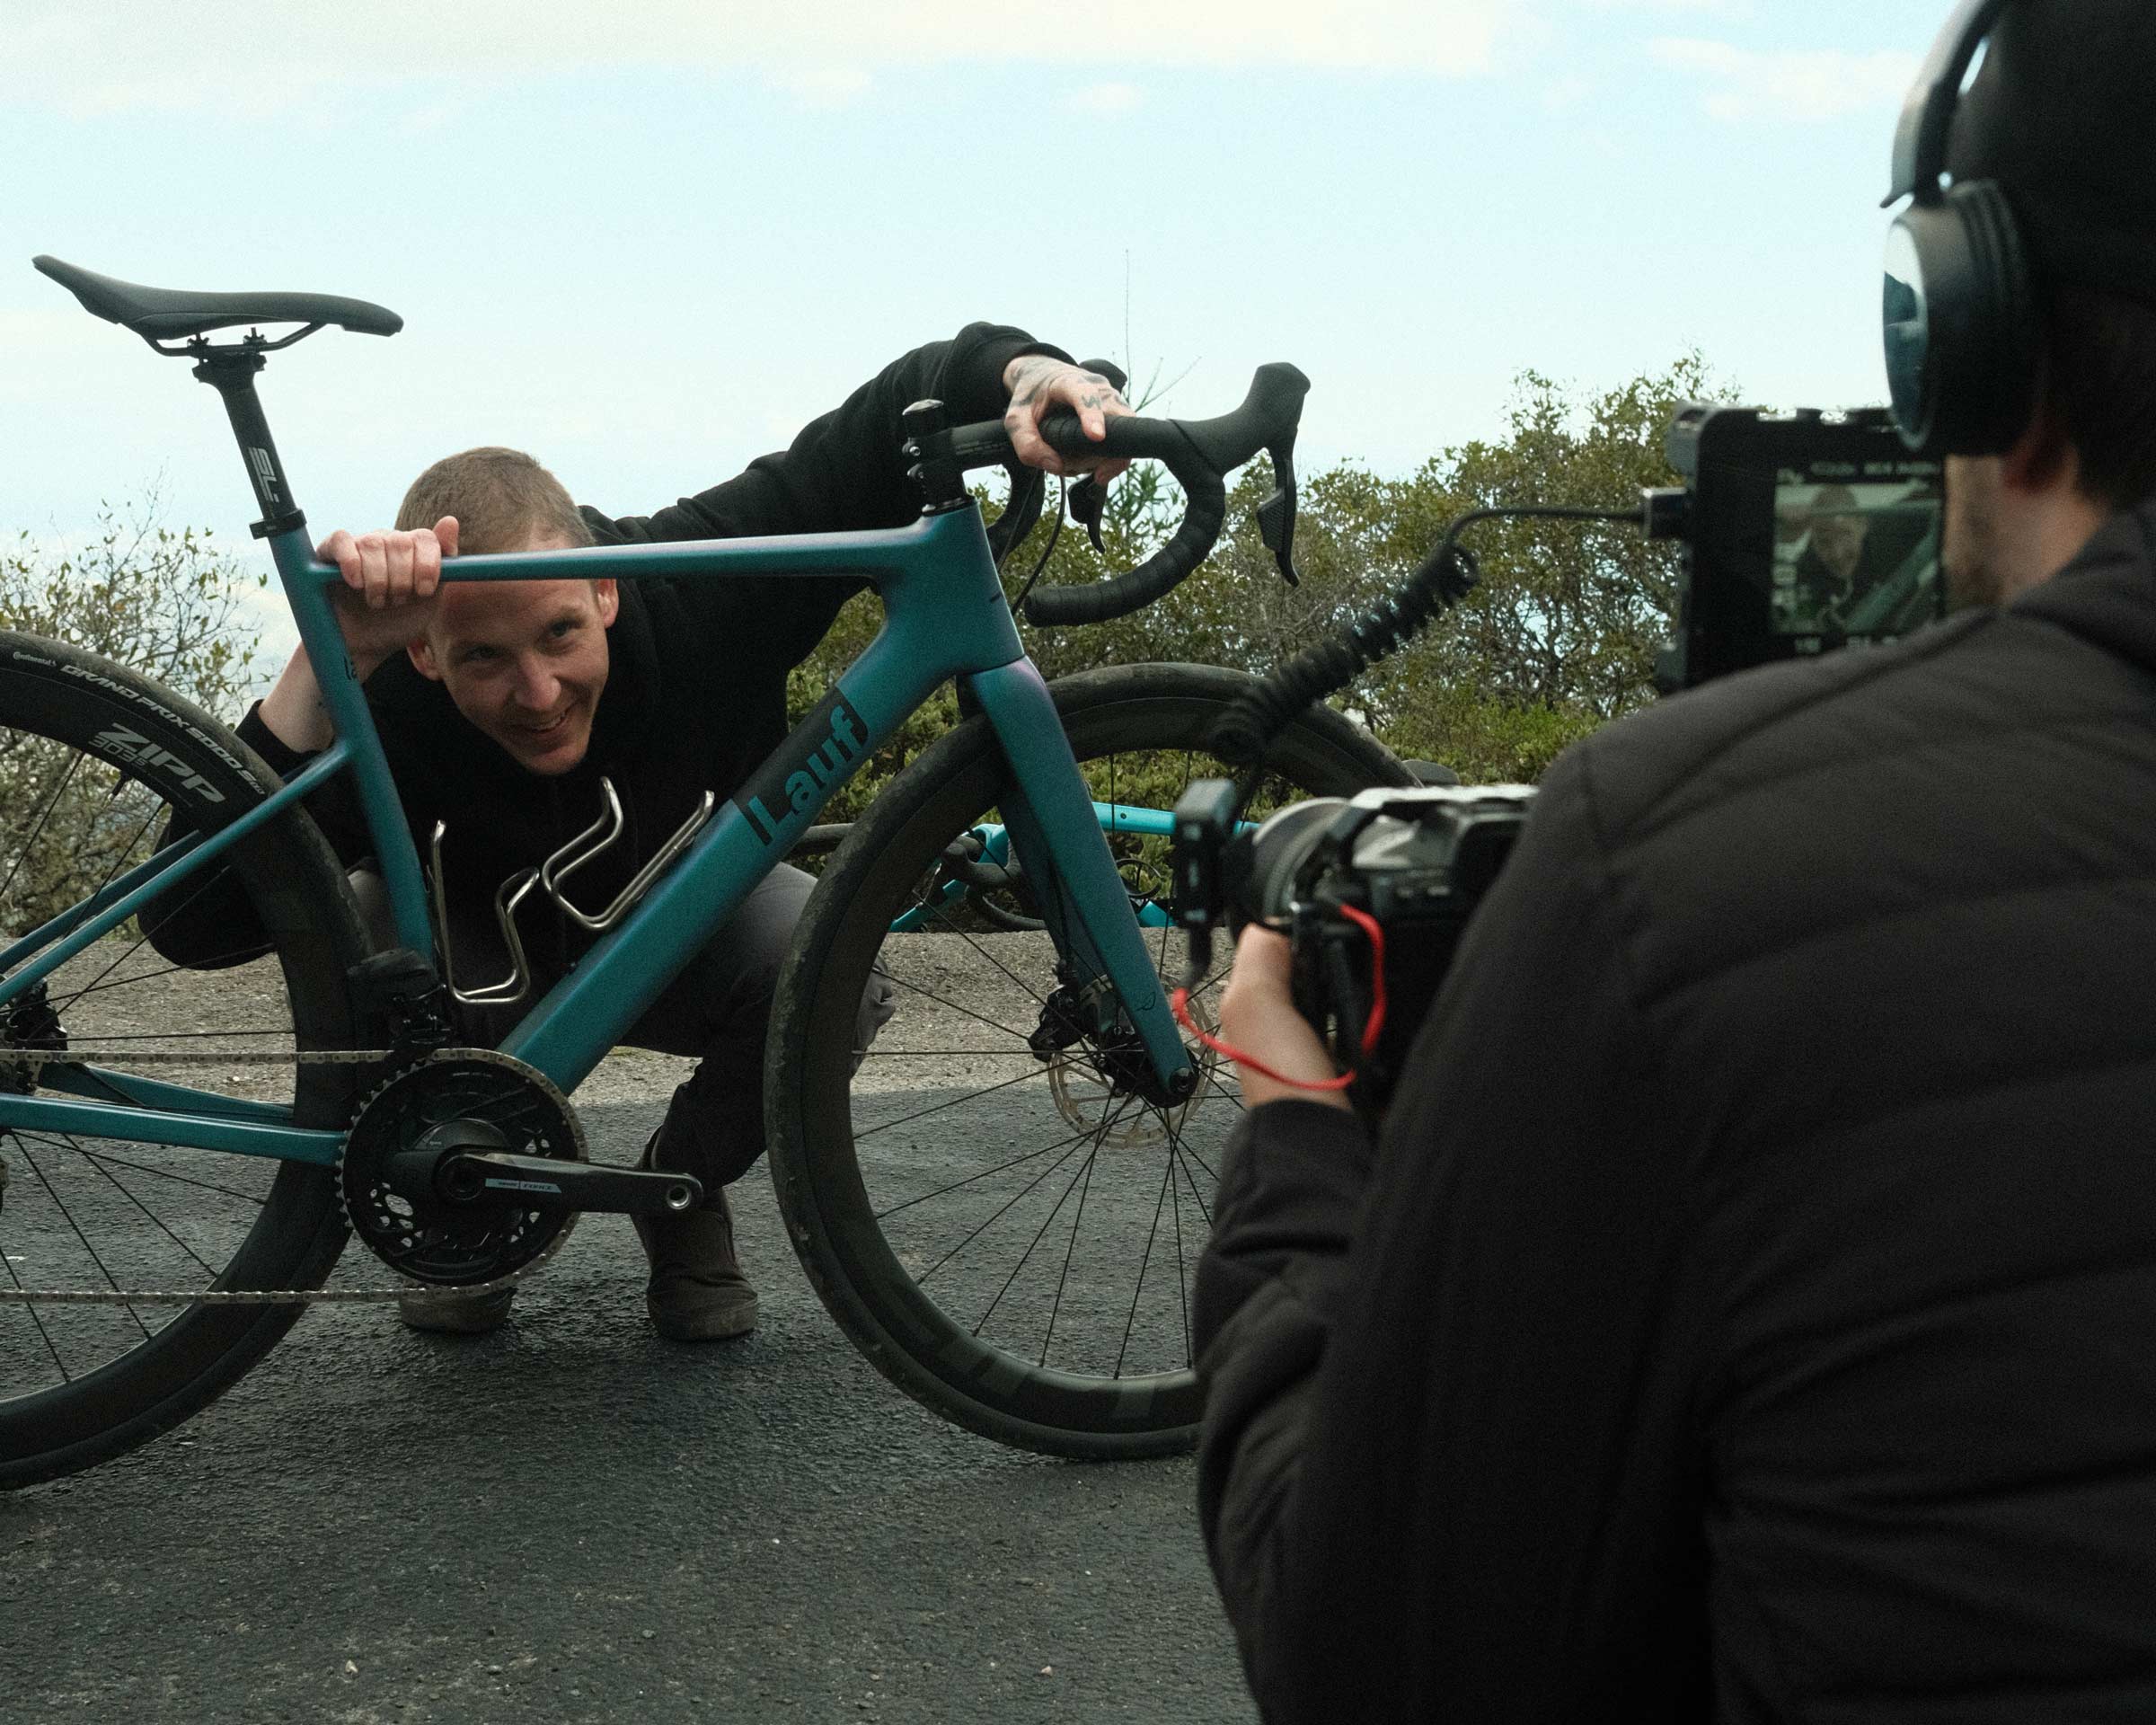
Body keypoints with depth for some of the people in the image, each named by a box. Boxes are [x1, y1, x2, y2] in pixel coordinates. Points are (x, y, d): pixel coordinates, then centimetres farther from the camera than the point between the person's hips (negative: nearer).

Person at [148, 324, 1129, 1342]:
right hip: (490, 943, -1)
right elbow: (192, 924, -50)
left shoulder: (696, 587, -34)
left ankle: (684, 1189, 1)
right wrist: (326, 660, -57)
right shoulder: (389, 705, -38)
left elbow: (902, 418, -27)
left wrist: (1027, 371, -50)